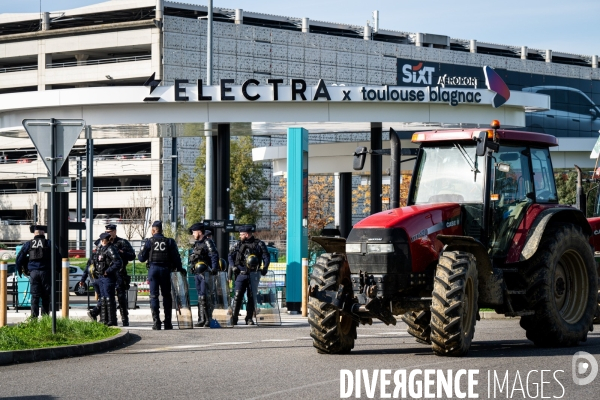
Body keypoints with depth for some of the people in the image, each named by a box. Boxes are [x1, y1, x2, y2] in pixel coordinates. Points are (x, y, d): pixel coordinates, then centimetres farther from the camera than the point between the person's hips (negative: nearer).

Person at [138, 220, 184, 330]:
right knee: (166, 296, 10)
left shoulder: (149, 242, 0)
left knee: (154, 296, 1)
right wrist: (180, 268, 18)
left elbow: (141, 258, 2)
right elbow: (176, 257, 4)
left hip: (153, 269, -1)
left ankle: (156, 322, -7)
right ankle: (168, 322, 6)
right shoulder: (169, 242, 4)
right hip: (165, 270, 1)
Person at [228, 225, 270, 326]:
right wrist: (233, 267, -4)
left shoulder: (259, 244, 3)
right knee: (237, 296, -8)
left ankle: (249, 318, 11)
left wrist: (264, 268, -12)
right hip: (241, 274, 1)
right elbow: (230, 255, 11)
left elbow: (266, 257, 2)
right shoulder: (238, 244, 9)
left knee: (251, 297, 4)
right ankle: (234, 318, -6)